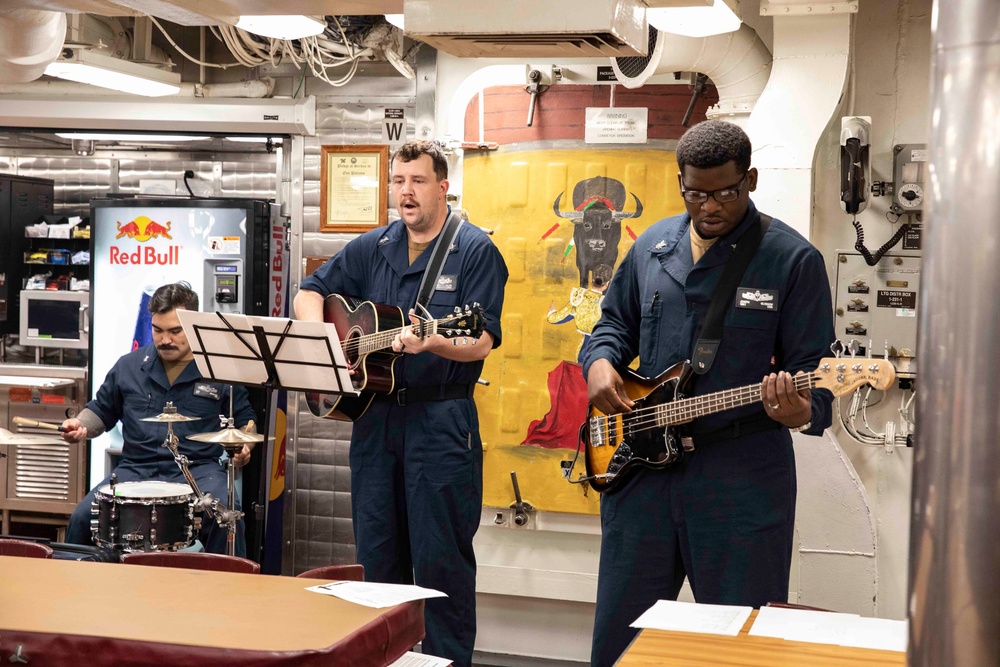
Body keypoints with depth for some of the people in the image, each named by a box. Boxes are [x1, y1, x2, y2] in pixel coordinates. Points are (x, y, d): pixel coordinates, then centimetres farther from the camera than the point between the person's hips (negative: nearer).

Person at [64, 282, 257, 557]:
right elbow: (102, 410, 25)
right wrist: (81, 426, 4)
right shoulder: (129, 366, 13)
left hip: (199, 470, -2)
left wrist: (243, 446, -7)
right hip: (136, 468, 3)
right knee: (82, 518, -19)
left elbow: (245, 420, 14)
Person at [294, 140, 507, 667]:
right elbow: (310, 293, 16)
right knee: (377, 557, 13)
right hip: (375, 415, 6)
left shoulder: (474, 251, -5)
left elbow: (482, 340, -14)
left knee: (441, 559, -1)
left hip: (442, 422, -5)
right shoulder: (372, 248, 11)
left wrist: (431, 344, -33)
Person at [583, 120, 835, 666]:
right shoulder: (651, 246, 8)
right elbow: (615, 320, 21)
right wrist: (600, 360, -1)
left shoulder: (793, 260, -6)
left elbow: (813, 367, -6)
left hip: (743, 474, -4)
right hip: (643, 465, 4)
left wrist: (802, 411, -27)